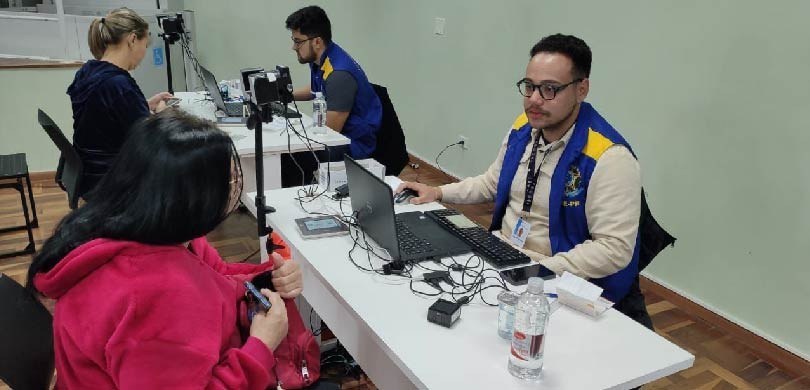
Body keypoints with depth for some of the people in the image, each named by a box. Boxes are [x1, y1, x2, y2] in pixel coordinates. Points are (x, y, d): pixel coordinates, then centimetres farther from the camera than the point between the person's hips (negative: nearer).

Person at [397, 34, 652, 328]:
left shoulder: (609, 158, -21)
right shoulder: (523, 128, 2)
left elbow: (614, 248, -22)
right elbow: (493, 183, 19)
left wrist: (540, 272, -27)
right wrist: (438, 192, 8)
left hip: (564, 284, -7)